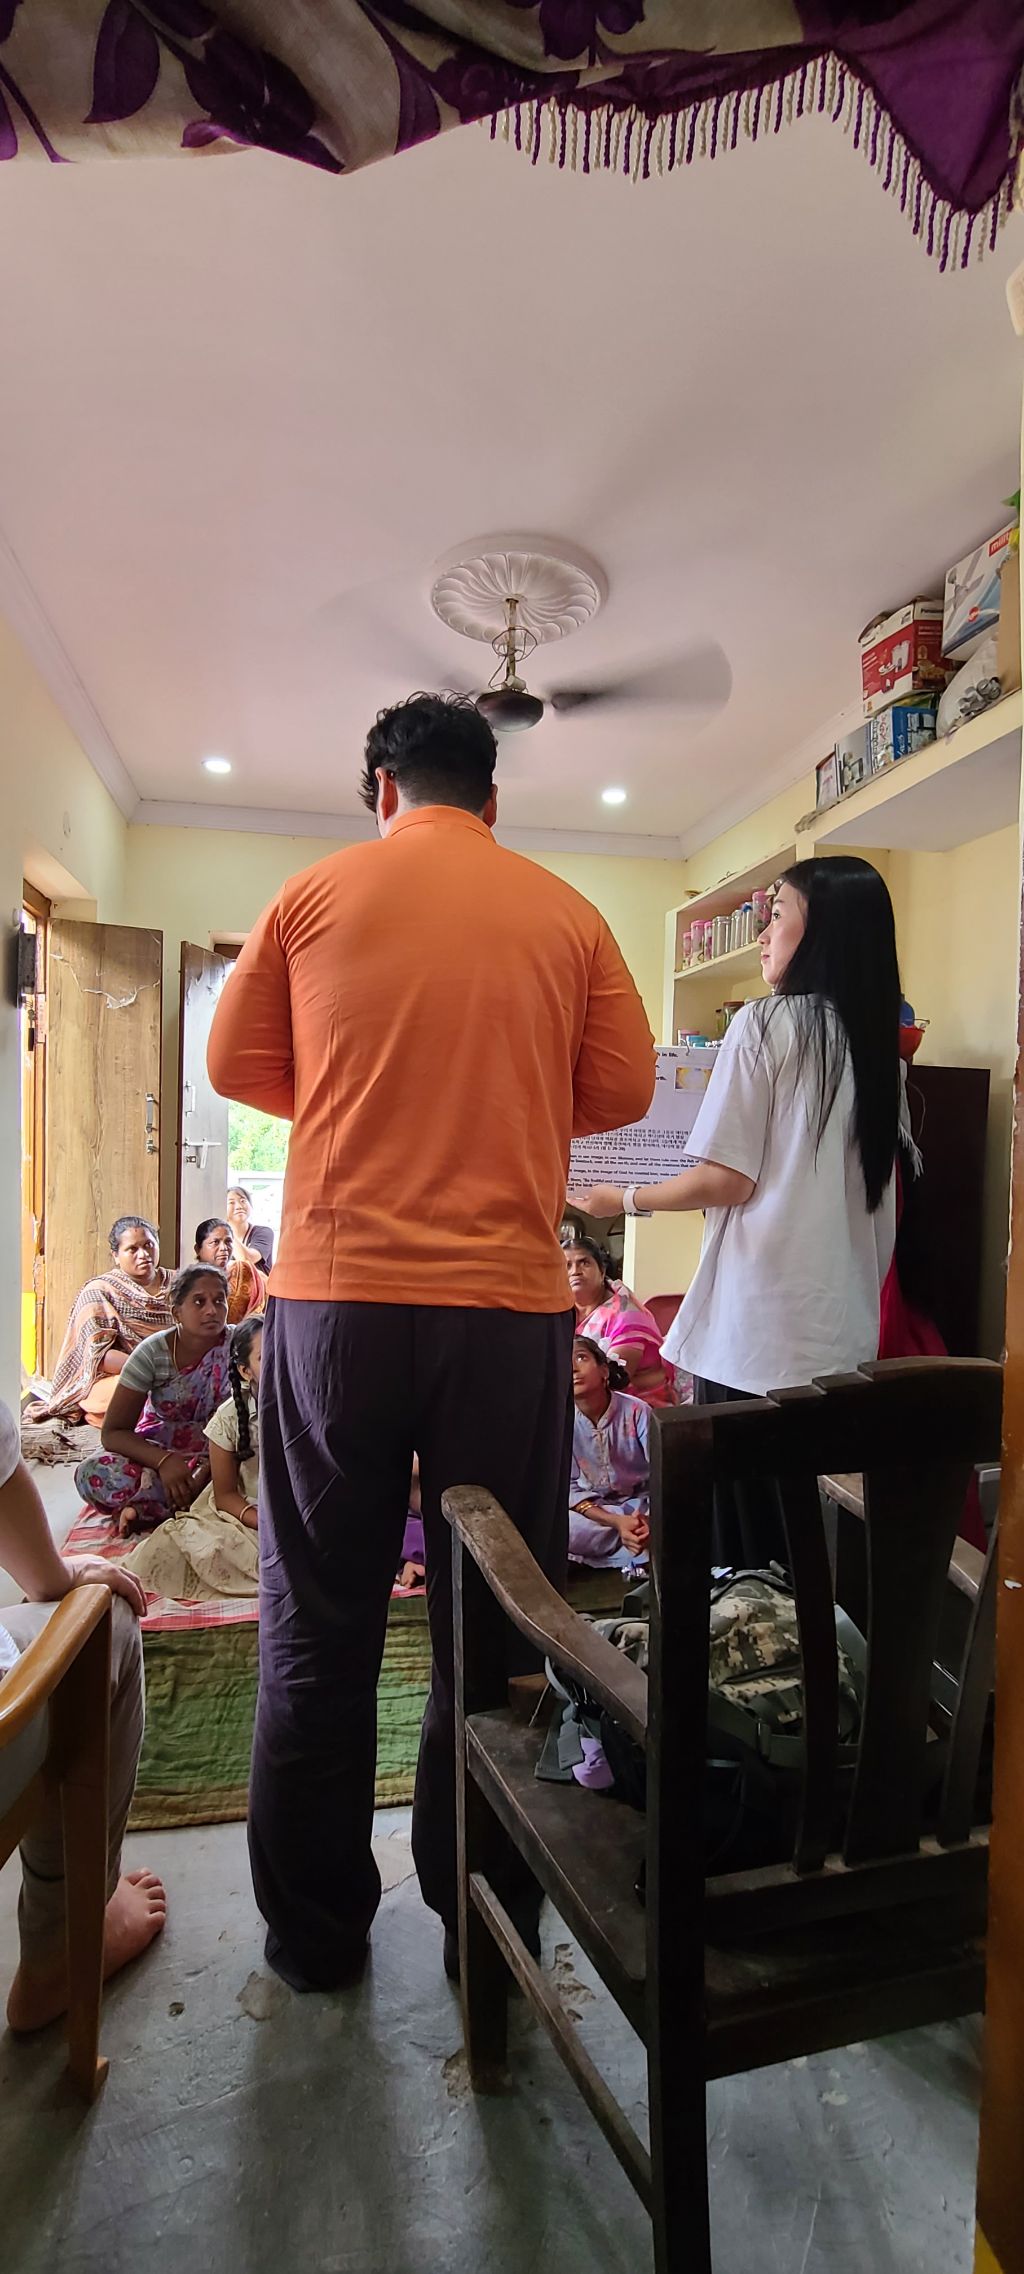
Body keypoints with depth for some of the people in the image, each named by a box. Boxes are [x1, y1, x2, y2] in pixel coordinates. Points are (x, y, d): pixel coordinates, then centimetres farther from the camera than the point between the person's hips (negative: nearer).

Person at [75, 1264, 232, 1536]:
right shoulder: (153, 1353, -13)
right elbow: (113, 1432, -14)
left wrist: (208, 1470, -31)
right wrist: (164, 1461, -32)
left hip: (216, 1456, 1)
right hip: (157, 1451, -1)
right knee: (91, 1474, -28)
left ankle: (145, 1507, -22)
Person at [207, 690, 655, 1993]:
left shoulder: (314, 896, 5)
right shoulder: (566, 917, 5)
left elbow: (235, 1065, 10)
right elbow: (622, 1090, 6)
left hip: (337, 1297, 0)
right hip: (509, 1306, 1)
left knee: (318, 1627, 15)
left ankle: (315, 1932, 31)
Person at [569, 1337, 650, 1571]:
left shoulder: (637, 1411, -16)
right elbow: (569, 1488, -12)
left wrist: (651, 1518, -35)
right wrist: (617, 1522, -28)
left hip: (643, 1504, 0)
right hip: (593, 1509, 1)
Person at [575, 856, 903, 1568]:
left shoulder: (766, 1023, -9)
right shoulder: (880, 1041, 10)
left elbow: (726, 1180, -12)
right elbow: (885, 1199, 13)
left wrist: (627, 1201, 1)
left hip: (758, 1323, -7)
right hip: (843, 1326, 7)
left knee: (742, 1506, 5)